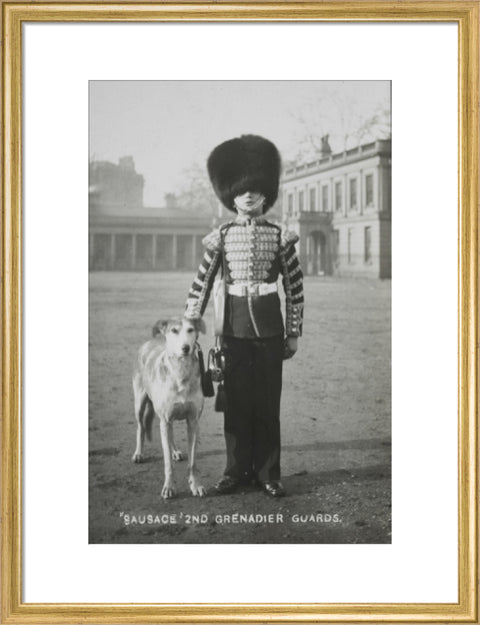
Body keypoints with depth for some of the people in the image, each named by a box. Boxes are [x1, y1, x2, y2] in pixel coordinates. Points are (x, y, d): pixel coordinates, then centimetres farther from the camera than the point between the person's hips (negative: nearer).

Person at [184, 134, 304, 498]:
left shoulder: (279, 237, 1)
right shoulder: (222, 237, 2)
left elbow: (295, 287, 4)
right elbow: (202, 284, 4)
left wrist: (294, 333, 2)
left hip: (270, 328, 0)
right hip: (235, 327, 0)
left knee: (268, 402, 4)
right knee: (236, 400, 5)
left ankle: (268, 473, 14)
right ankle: (237, 471, 16)